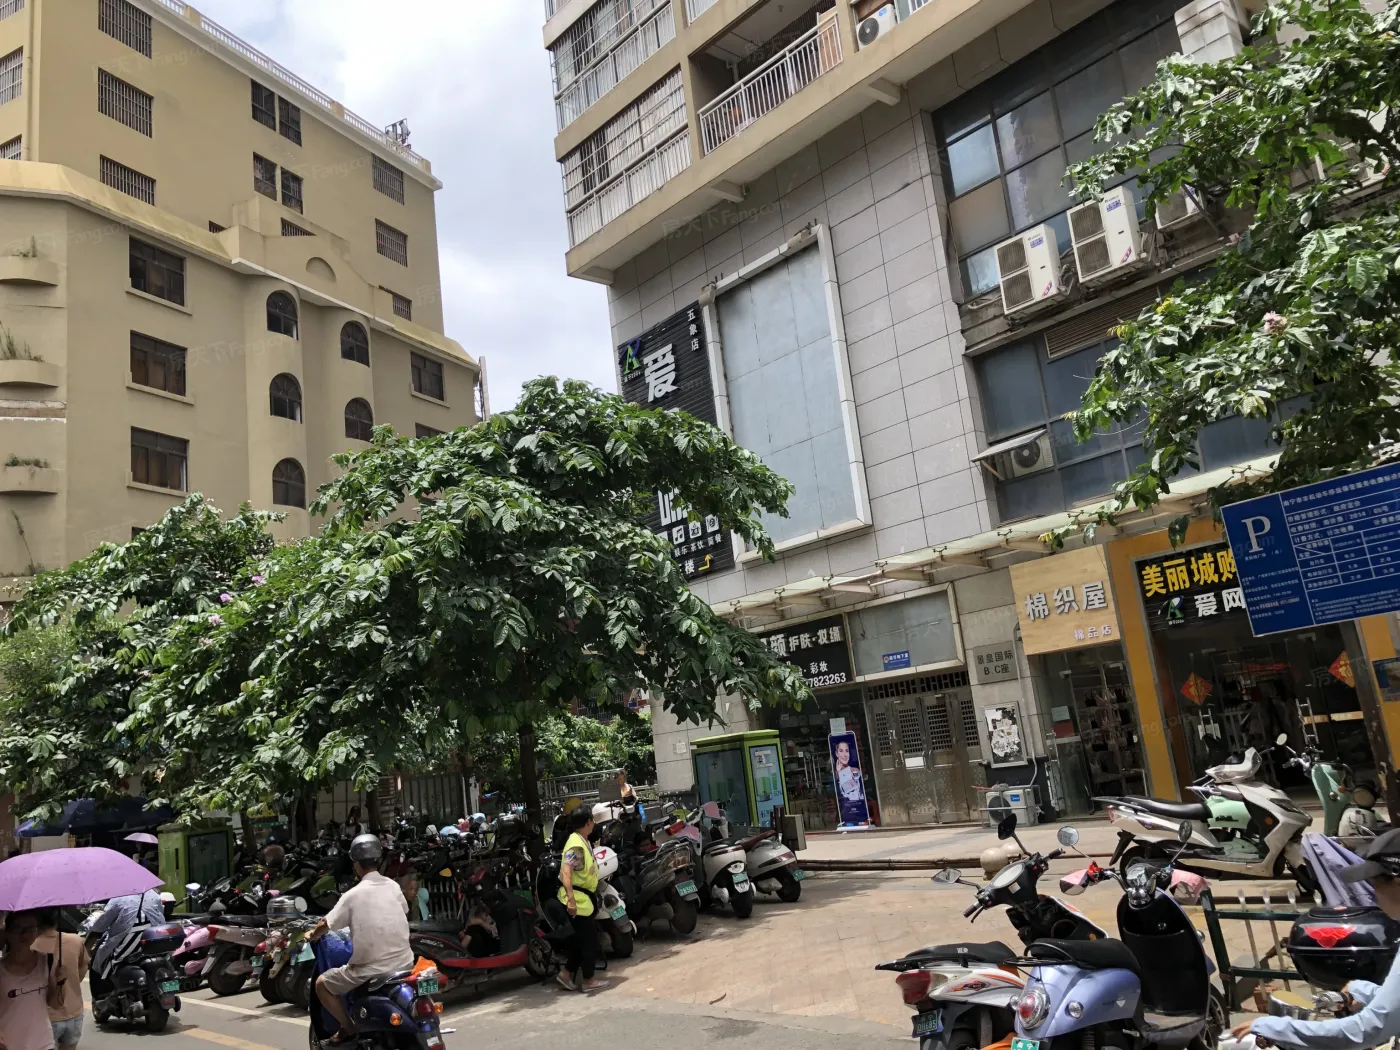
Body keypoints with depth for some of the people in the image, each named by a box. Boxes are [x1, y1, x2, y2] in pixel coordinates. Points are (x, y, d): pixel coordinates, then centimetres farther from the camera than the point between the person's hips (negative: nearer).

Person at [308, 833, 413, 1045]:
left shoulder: (353, 895, -10)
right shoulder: (393, 886, 3)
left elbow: (326, 925, -2)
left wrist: (311, 935, 19)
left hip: (372, 970, -5)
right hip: (404, 964, 5)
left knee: (322, 984, 16)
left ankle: (348, 1028, 11)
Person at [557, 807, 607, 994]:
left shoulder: (583, 841, 9)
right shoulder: (576, 845, -23)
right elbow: (566, 872, -32)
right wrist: (571, 900, -38)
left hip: (583, 897, 10)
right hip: (578, 899, -10)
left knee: (580, 939, 16)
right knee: (589, 940, 0)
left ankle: (567, 973, 23)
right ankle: (588, 980, 10)